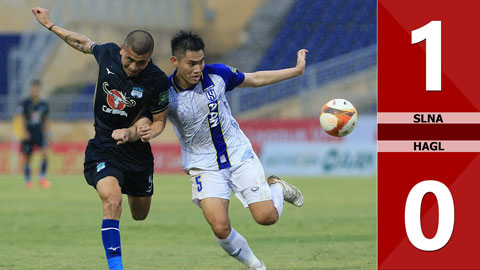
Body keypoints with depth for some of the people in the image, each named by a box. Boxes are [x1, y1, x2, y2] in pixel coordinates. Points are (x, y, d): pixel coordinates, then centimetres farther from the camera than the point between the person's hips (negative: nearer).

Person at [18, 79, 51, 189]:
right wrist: (25, 132, -13)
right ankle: (28, 180, 17)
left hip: (40, 134, 1)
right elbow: (23, 118, -2)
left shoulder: (43, 104, 7)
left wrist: (45, 133, 11)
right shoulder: (25, 103, -2)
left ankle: (42, 177, -11)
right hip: (29, 134, -1)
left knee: (45, 153, -19)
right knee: (26, 158, 3)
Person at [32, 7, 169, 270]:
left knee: (140, 215, 19)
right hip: (103, 148, -1)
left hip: (137, 152, 1)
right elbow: (84, 43, 12)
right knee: (112, 201, -27)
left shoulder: (158, 81, -18)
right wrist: (50, 25, 21)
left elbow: (159, 122, -6)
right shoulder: (107, 53, -11)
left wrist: (132, 133, -25)